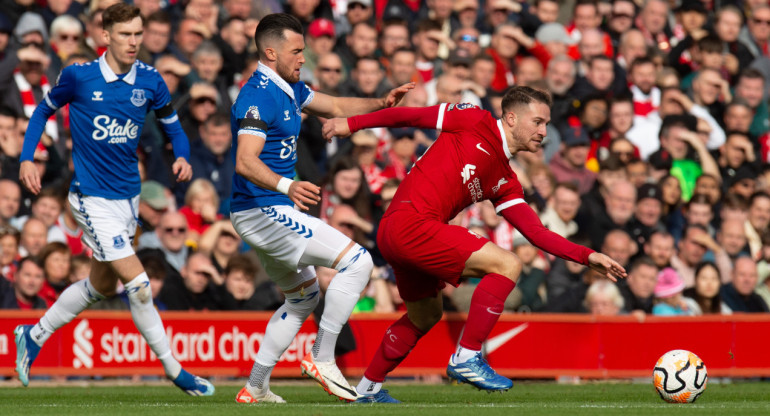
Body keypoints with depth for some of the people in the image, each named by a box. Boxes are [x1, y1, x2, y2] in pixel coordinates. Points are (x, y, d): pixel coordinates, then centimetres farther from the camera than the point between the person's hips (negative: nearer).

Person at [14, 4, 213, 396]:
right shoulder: (79, 76, -12)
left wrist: (182, 156, -8)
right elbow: (44, 109, 6)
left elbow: (171, 124, 12)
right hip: (93, 198, -6)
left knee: (101, 285, 19)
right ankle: (174, 370, -2)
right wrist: (27, 159, -3)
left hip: (128, 194, 6)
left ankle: (34, 335, 38)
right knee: (138, 286, -13)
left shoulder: (149, 81, -2)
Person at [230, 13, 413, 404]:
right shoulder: (258, 96, -19)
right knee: (357, 261, -15)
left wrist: (380, 104, 6)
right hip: (262, 210, -11)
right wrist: (287, 186, -47)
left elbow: (335, 107, 23)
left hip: (271, 211, 11)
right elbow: (245, 161, -30)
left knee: (303, 296, 24)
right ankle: (322, 358, -10)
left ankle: (255, 389, 23)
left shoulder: (289, 89, 12)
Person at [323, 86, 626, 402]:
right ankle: (466, 357, -11)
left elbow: (535, 232, 12)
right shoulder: (476, 122, -1)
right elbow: (411, 116, 4)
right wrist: (352, 124, 5)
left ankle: (368, 388, 42)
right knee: (507, 264, -13)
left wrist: (587, 257, 3)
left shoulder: (506, 183, 18)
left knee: (425, 316, 28)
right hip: (410, 222, -9)